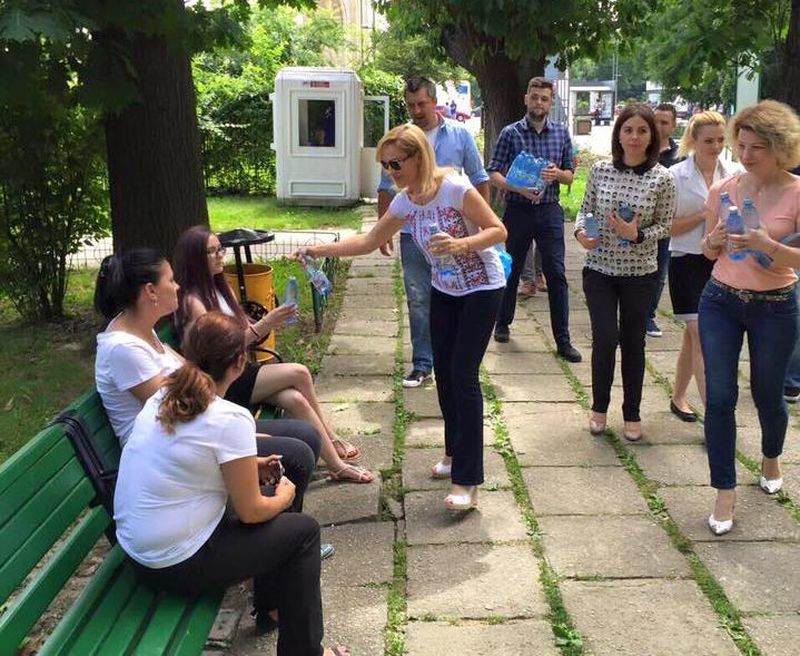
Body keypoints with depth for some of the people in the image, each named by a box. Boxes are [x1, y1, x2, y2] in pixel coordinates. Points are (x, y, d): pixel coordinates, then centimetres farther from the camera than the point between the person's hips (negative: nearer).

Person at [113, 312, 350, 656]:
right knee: (303, 530, 7)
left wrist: (247, 467, 14)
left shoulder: (162, 397, 1)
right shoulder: (230, 419, -22)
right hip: (178, 565, -8)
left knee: (269, 504, 23)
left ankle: (269, 605, 41)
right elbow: (250, 512, -14)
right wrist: (284, 497, 6)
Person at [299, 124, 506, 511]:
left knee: (462, 375, -12)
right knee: (443, 371, 8)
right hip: (444, 291, 7)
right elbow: (368, 242, 4)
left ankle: (467, 481, -8)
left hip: (482, 289, -7)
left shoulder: (454, 188, -23)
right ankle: (456, 454, 27)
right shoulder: (405, 202, -3)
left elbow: (498, 231, -21)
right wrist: (317, 250, -3)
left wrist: (461, 244, -39)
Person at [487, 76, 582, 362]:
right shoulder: (511, 133, -1)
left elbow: (570, 176, 11)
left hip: (549, 211, 1)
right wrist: (517, 187, -22)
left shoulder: (561, 133, 6)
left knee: (556, 274, -3)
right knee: (511, 270, 11)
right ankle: (503, 323, 32)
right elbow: (493, 173, -5)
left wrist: (557, 174, -12)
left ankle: (563, 339, 0)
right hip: (517, 210, -1)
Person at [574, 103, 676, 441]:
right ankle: (599, 407, 19)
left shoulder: (662, 178, -7)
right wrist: (581, 231, -13)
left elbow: (664, 225, -2)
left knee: (633, 342, 9)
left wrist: (638, 235, -21)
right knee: (605, 338, -4)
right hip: (599, 269, 1)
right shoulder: (600, 169, -2)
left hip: (639, 272, 0)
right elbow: (586, 208, 7)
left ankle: (632, 414, 25)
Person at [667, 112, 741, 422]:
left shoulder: (734, 174, 4)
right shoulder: (677, 176, -5)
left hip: (722, 261, 4)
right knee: (702, 335, -10)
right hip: (689, 261, -4)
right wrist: (704, 215, -16)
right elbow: (669, 226, -7)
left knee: (695, 334, 14)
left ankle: (678, 397, 30)